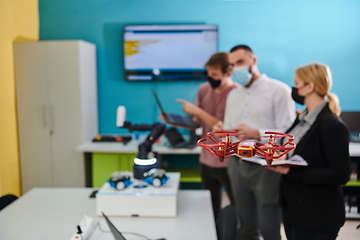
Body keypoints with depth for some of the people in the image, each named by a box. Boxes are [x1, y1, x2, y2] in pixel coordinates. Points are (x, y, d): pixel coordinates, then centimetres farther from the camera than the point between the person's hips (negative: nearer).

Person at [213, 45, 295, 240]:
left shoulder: (278, 90, -4)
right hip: (237, 165, 6)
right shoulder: (233, 95, 16)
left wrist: (257, 134, -24)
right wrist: (222, 131, -5)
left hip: (266, 167, -5)